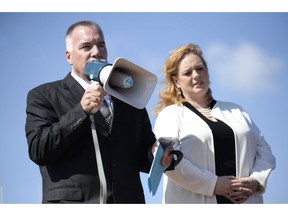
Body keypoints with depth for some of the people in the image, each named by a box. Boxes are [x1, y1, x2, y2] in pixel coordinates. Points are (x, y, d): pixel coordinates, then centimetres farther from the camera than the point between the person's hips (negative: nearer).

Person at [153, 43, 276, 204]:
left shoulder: (236, 111, 25)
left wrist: (257, 180, -2)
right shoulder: (170, 114, 10)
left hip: (244, 207, 4)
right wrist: (214, 184, -13)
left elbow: (264, 150, 20)